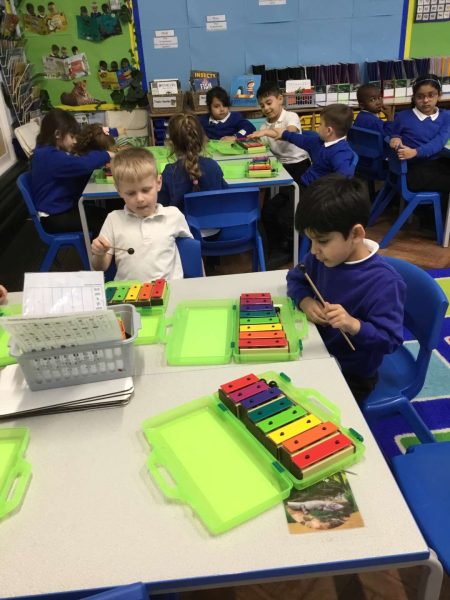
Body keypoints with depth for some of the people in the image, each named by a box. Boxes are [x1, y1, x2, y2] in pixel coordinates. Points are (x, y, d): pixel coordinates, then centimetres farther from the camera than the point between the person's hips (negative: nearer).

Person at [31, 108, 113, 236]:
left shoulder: (52, 153, 11)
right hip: (53, 217, -10)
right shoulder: (49, 156, -24)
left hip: (63, 208, 10)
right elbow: (82, 164, -34)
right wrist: (106, 155, -18)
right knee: (100, 222, -12)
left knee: (102, 213, 8)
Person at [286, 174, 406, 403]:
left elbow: (390, 340, -23)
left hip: (352, 375, -6)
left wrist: (354, 326, -41)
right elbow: (296, 278, 11)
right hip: (317, 353, 6)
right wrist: (305, 301, -11)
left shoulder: (385, 283, -27)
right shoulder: (323, 258, -6)